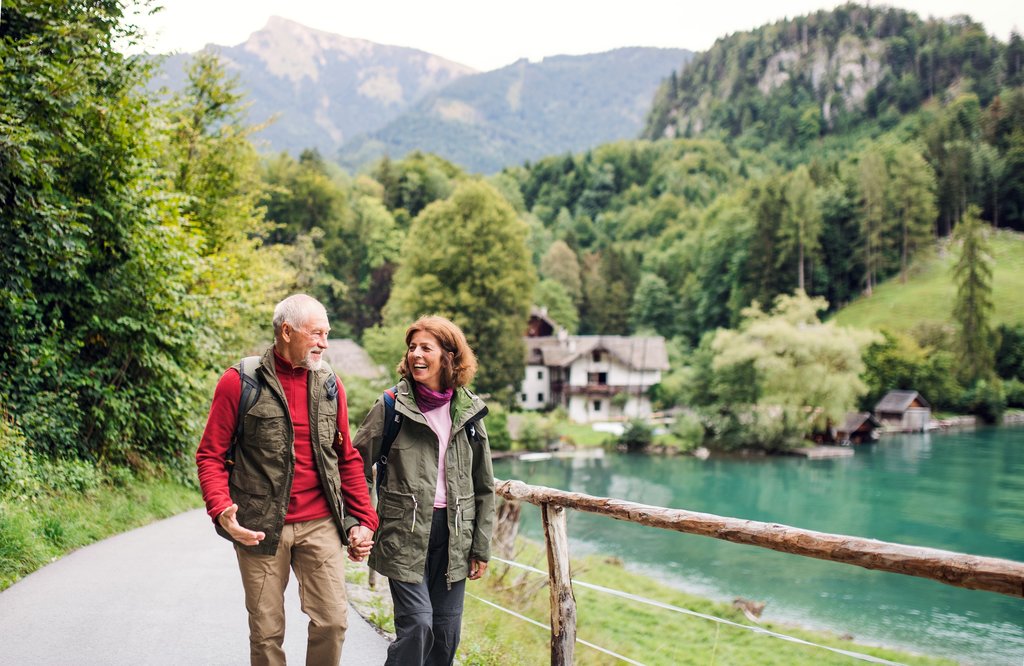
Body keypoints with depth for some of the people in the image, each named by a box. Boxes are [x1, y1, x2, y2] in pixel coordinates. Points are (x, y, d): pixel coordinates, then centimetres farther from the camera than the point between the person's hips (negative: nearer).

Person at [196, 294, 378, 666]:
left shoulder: (329, 384, 7)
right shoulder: (240, 382, -5)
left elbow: (348, 460, 12)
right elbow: (211, 455, -3)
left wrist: (363, 520, 6)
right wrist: (221, 510, -19)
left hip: (321, 525, 3)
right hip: (260, 527, -3)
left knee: (333, 620, -1)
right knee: (266, 632, 7)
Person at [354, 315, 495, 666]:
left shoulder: (469, 410, 5)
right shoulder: (391, 406, -3)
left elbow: (483, 484, 9)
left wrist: (481, 546, 8)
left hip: (453, 533, 3)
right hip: (405, 532, -3)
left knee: (447, 631, 8)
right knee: (417, 625, -11)